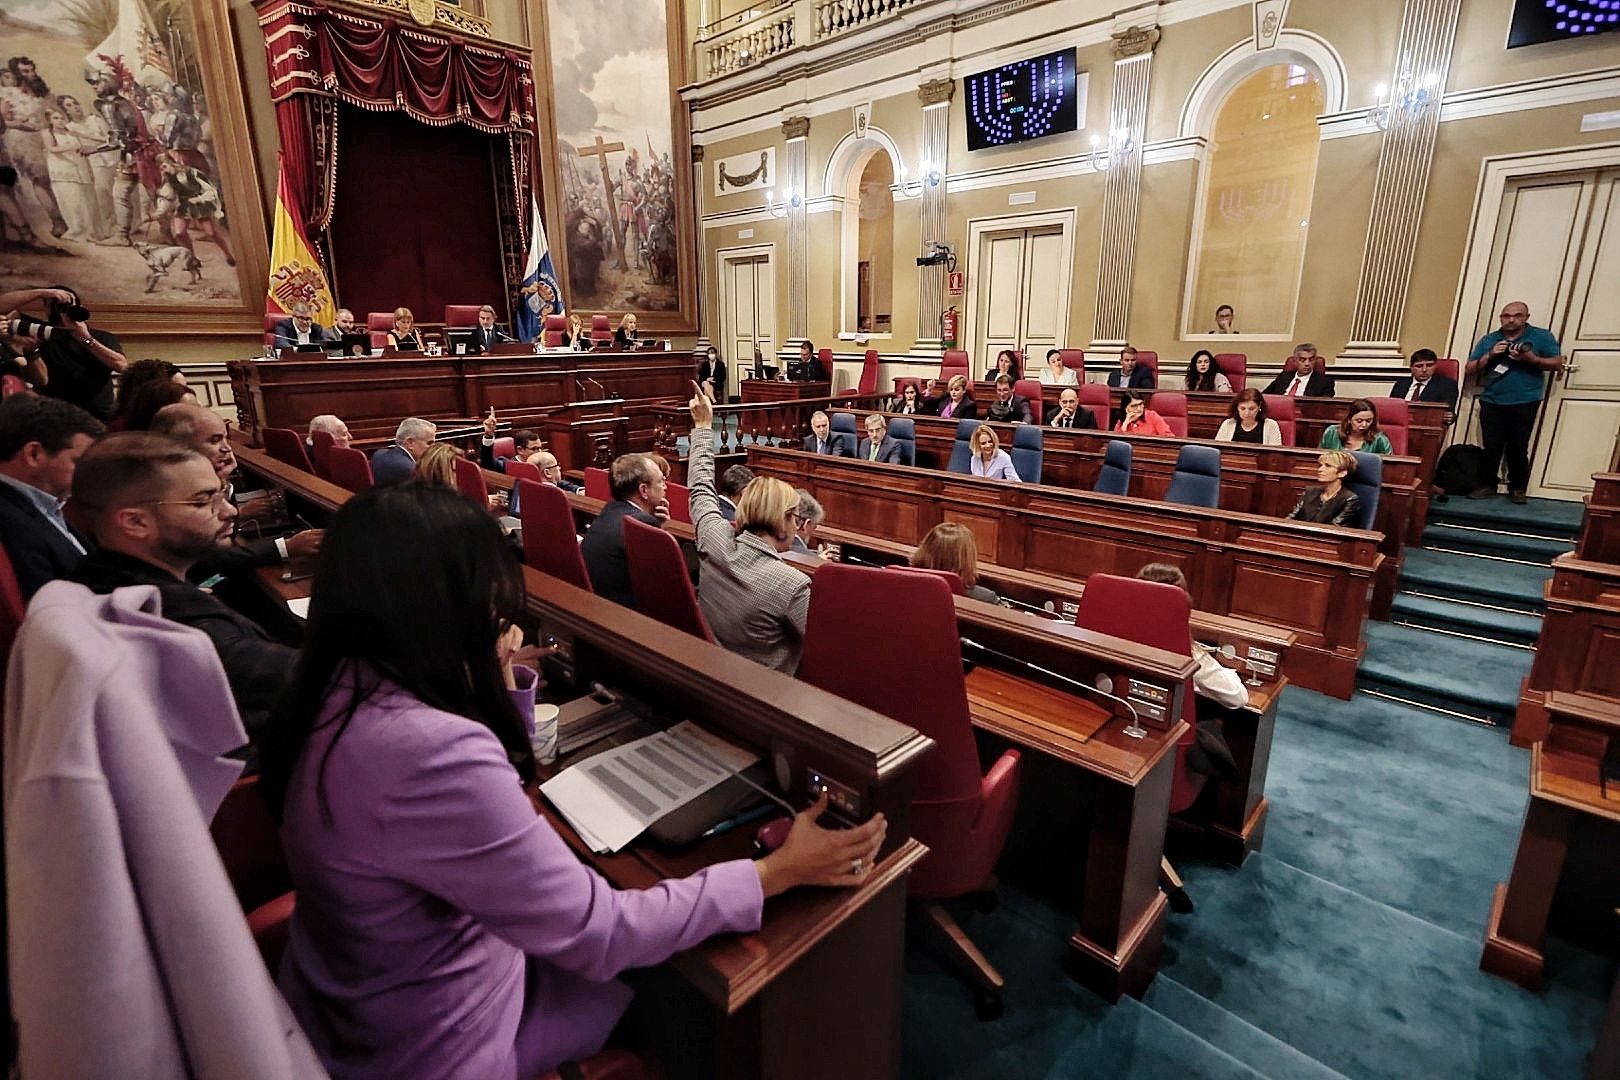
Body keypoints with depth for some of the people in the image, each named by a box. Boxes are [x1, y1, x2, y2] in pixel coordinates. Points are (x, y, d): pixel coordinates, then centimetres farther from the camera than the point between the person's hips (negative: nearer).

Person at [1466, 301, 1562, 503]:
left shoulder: (1542, 337, 6)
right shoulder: (1489, 340, 12)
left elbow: (1557, 364, 2)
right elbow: (1469, 370, 8)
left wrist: (1532, 358, -14)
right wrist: (1490, 355, -8)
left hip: (1525, 403, -2)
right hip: (1492, 402, 2)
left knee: (1518, 448, -1)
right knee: (1492, 447, -1)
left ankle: (1517, 488, 9)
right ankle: (1488, 485, 8)